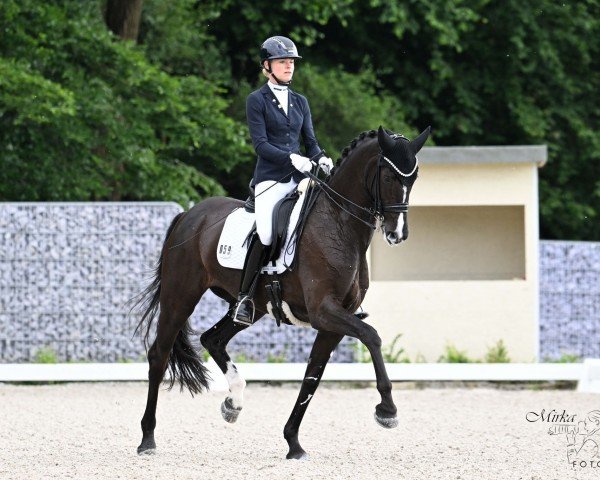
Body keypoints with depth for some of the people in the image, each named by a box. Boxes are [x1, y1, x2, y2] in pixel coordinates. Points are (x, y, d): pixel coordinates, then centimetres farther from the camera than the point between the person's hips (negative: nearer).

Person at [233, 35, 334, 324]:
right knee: (266, 236, -24)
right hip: (271, 178, -5)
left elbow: (310, 141, 16)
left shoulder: (300, 102, 19)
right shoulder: (257, 100, 3)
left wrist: (321, 159, -7)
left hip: (300, 178, 5)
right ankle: (244, 297, -10)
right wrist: (292, 158, -19)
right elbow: (260, 143, -6)